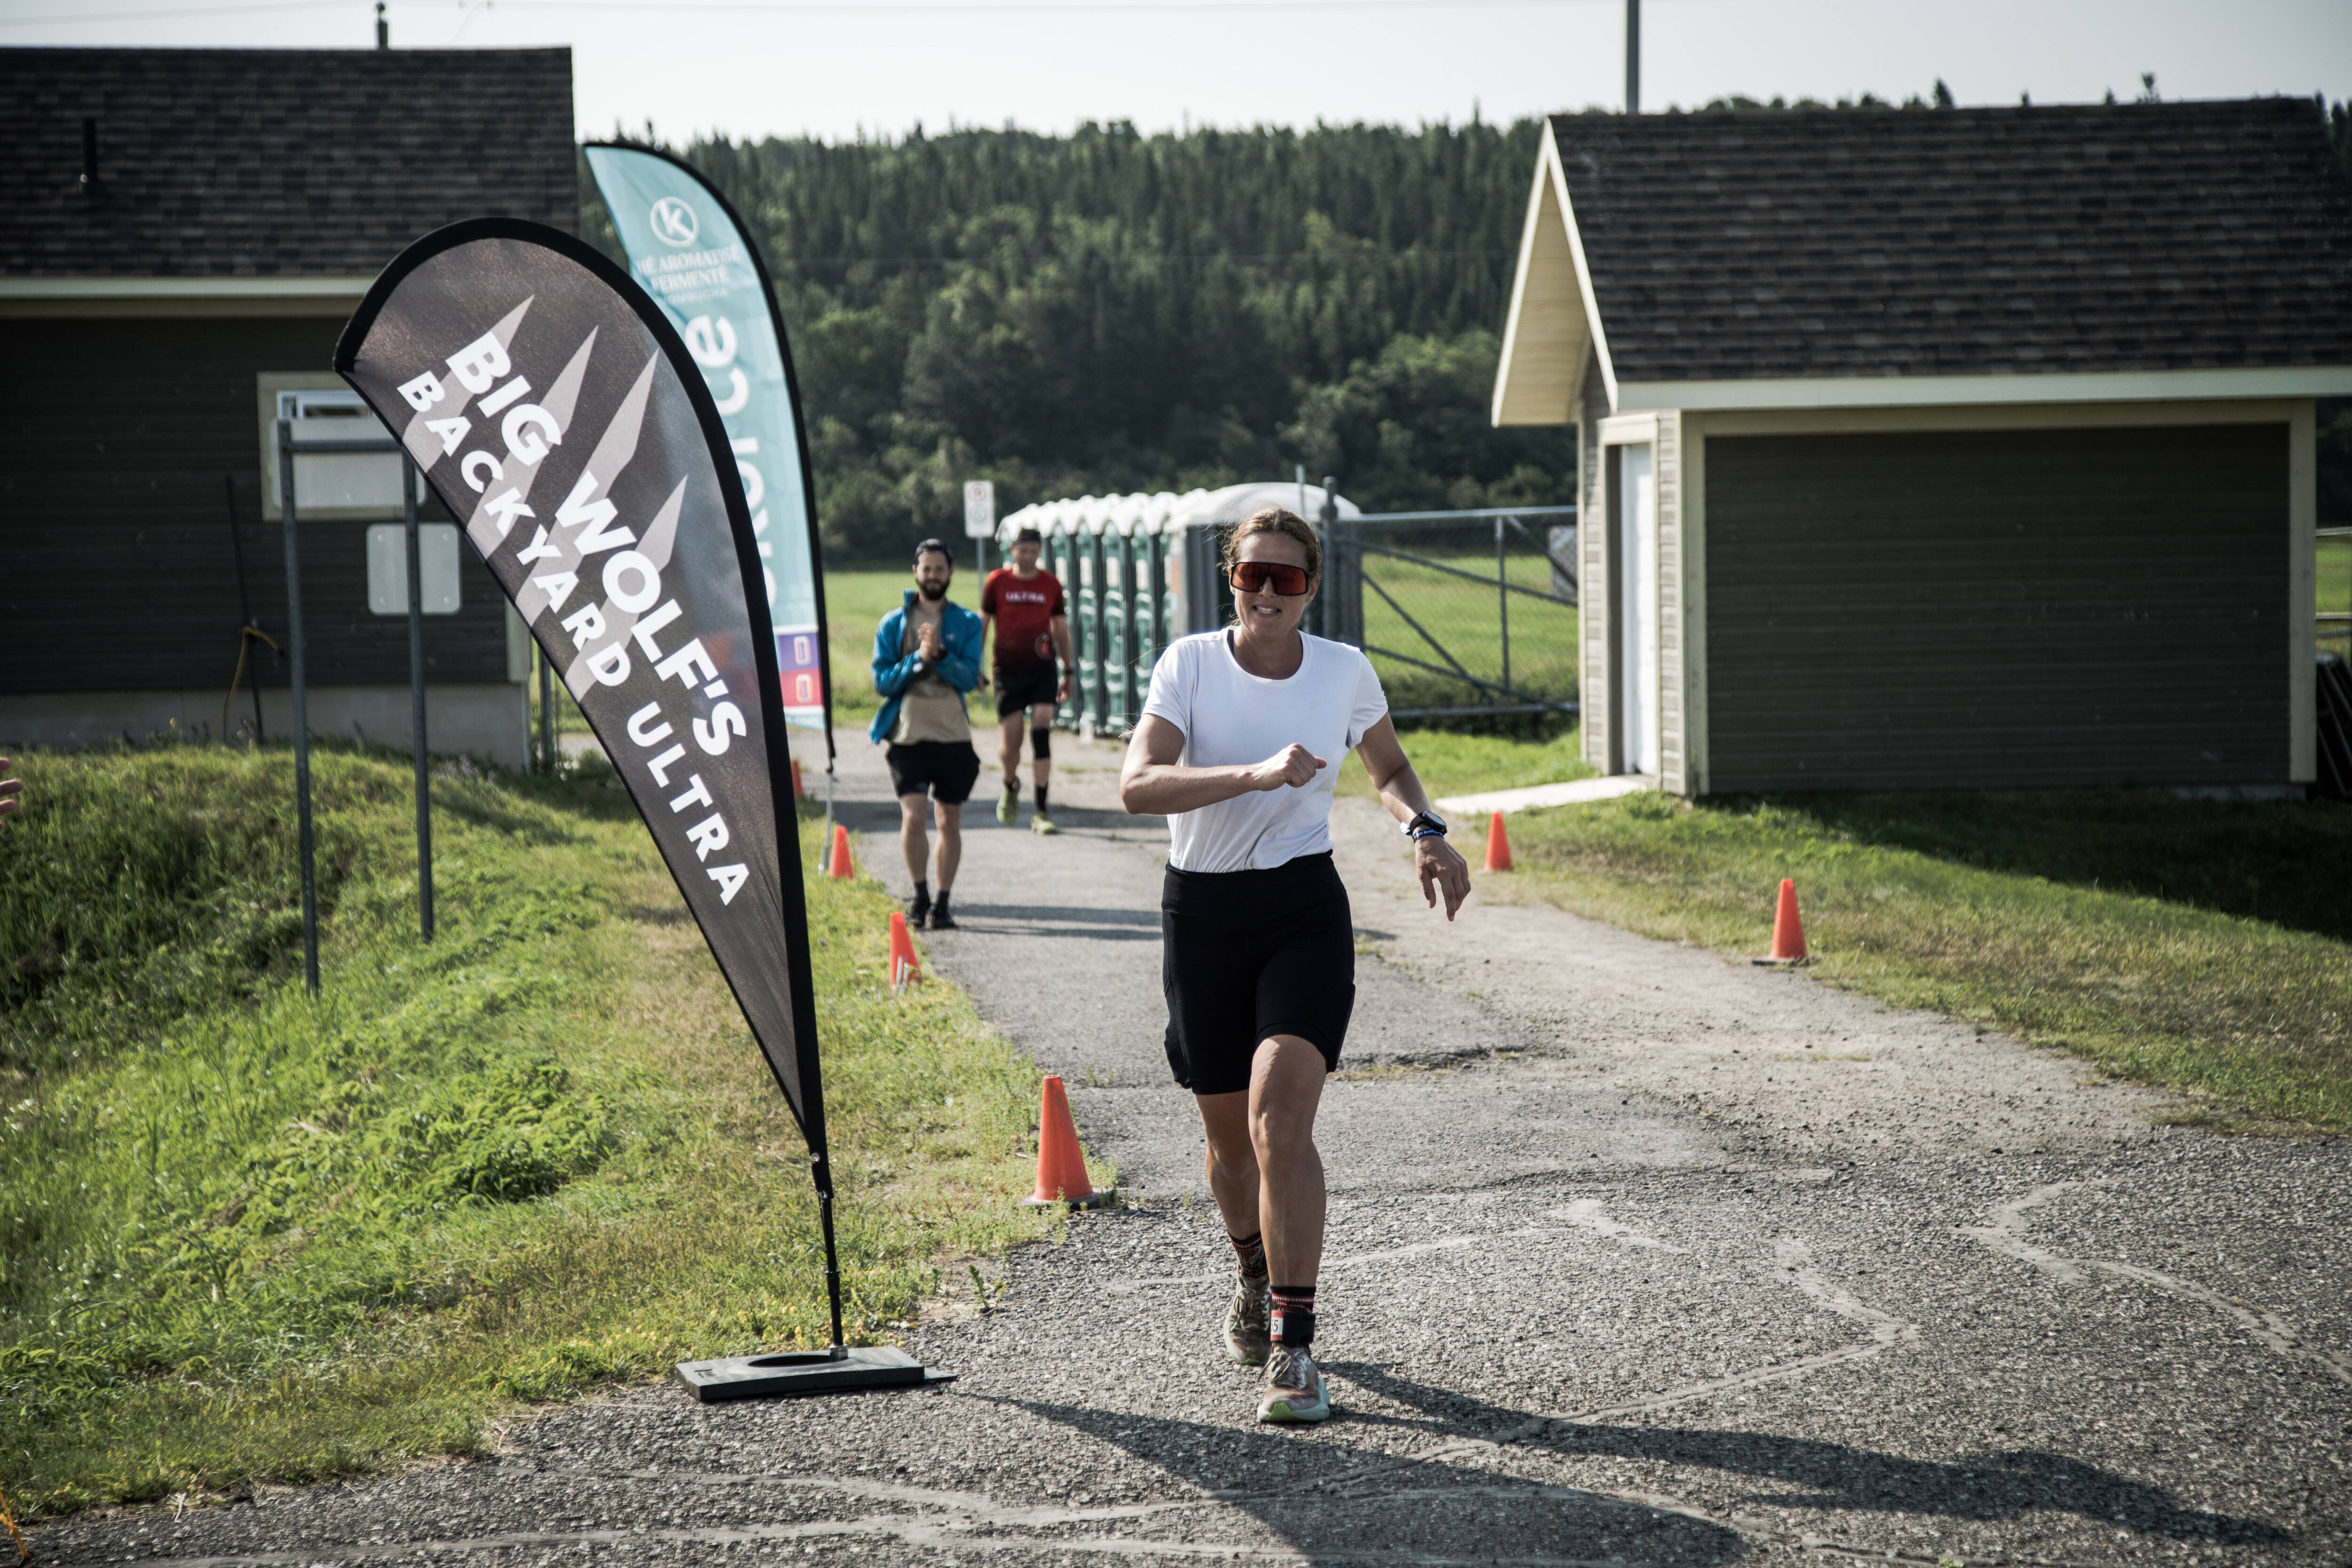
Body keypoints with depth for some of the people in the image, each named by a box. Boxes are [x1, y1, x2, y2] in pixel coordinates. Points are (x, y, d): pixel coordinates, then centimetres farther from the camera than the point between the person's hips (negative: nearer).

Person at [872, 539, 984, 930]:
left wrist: (941, 655, -20)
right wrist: (918, 659, -13)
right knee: (912, 815, -12)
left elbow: (970, 678, -4)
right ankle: (920, 895, 7)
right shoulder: (893, 624, 6)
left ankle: (942, 904, 14)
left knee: (950, 821, 4)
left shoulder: (967, 624, 6)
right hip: (908, 734, -1)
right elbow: (882, 680, 0)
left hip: (953, 736, 1)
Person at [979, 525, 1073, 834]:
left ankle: (1041, 813, -9)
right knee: (1009, 747, -2)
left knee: (1042, 736, -12)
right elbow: (982, 624, 7)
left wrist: (1068, 672, 13)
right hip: (1008, 670, -1)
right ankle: (1010, 787, 33)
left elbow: (1060, 628, 13)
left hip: (1043, 669, 1)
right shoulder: (997, 582, 2)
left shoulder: (1051, 584, 6)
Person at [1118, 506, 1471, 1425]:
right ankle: (1256, 1275, 45)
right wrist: (1255, 775, -34)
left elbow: (1390, 769, 18)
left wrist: (1425, 830, -2)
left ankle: (1292, 1347, -19)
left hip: (1305, 910, -1)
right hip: (1202, 912, 1)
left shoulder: (1344, 671, -1)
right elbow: (1138, 784, -22)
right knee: (1228, 1132, 13)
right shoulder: (1190, 664, -7)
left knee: (1280, 1114, -20)